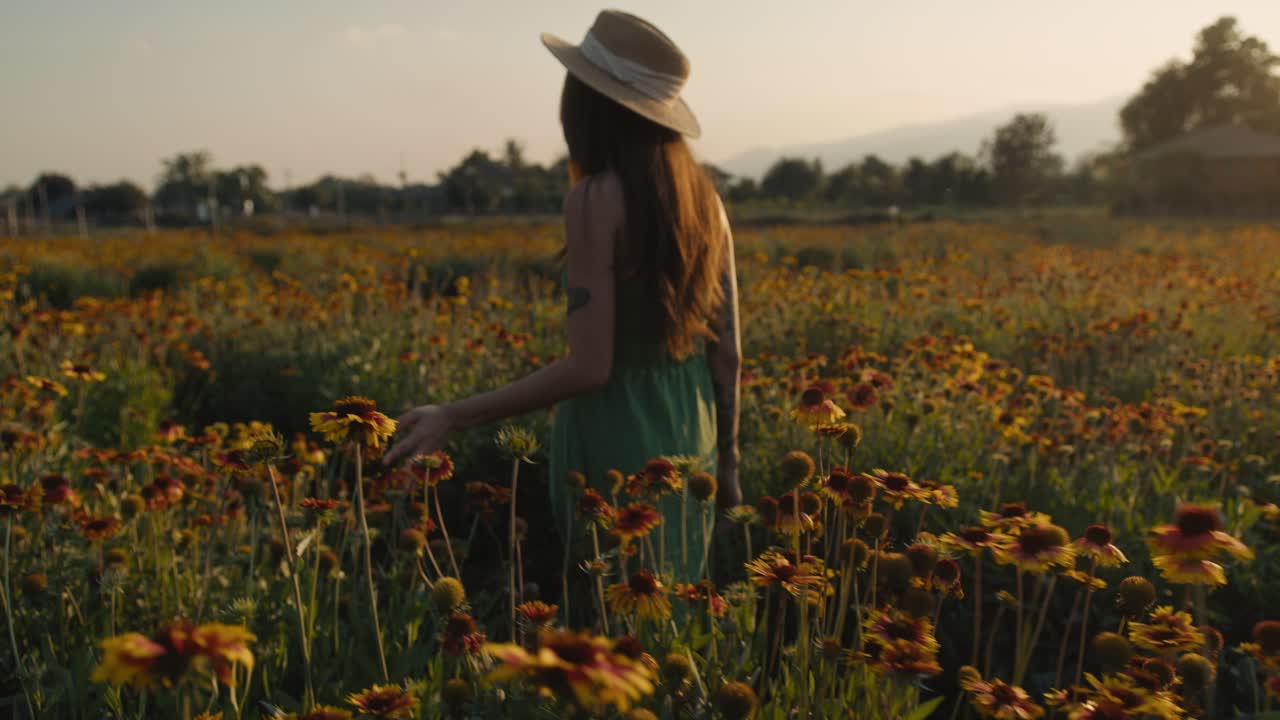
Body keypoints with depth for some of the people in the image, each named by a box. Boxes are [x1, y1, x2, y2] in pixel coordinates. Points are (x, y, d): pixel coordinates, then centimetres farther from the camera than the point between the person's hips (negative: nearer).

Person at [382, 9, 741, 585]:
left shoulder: (595, 201, -17)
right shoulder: (704, 197, 3)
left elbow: (589, 367, -21)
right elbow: (728, 351, 6)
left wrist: (454, 416, -17)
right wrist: (726, 460, 18)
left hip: (615, 442, -7)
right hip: (687, 439, 7)